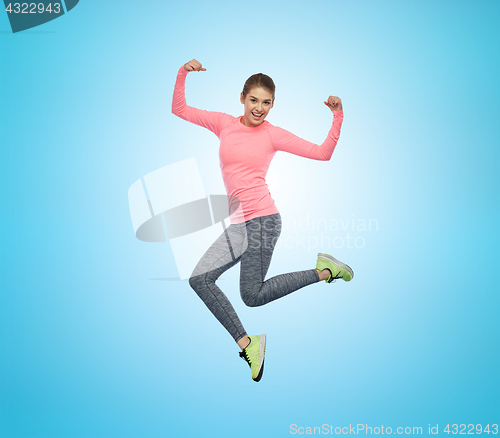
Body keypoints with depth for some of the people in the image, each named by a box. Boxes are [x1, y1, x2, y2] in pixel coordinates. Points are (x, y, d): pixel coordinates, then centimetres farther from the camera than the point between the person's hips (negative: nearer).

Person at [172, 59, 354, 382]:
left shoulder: (273, 135, 1)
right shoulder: (224, 124, 10)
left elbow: (322, 153, 1)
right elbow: (179, 110, 12)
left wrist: (338, 116, -6)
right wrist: (183, 73, 1)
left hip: (261, 220, -5)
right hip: (238, 224, 5)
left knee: (253, 296, -1)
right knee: (200, 279, -3)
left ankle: (323, 271, 14)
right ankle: (246, 342, 6)